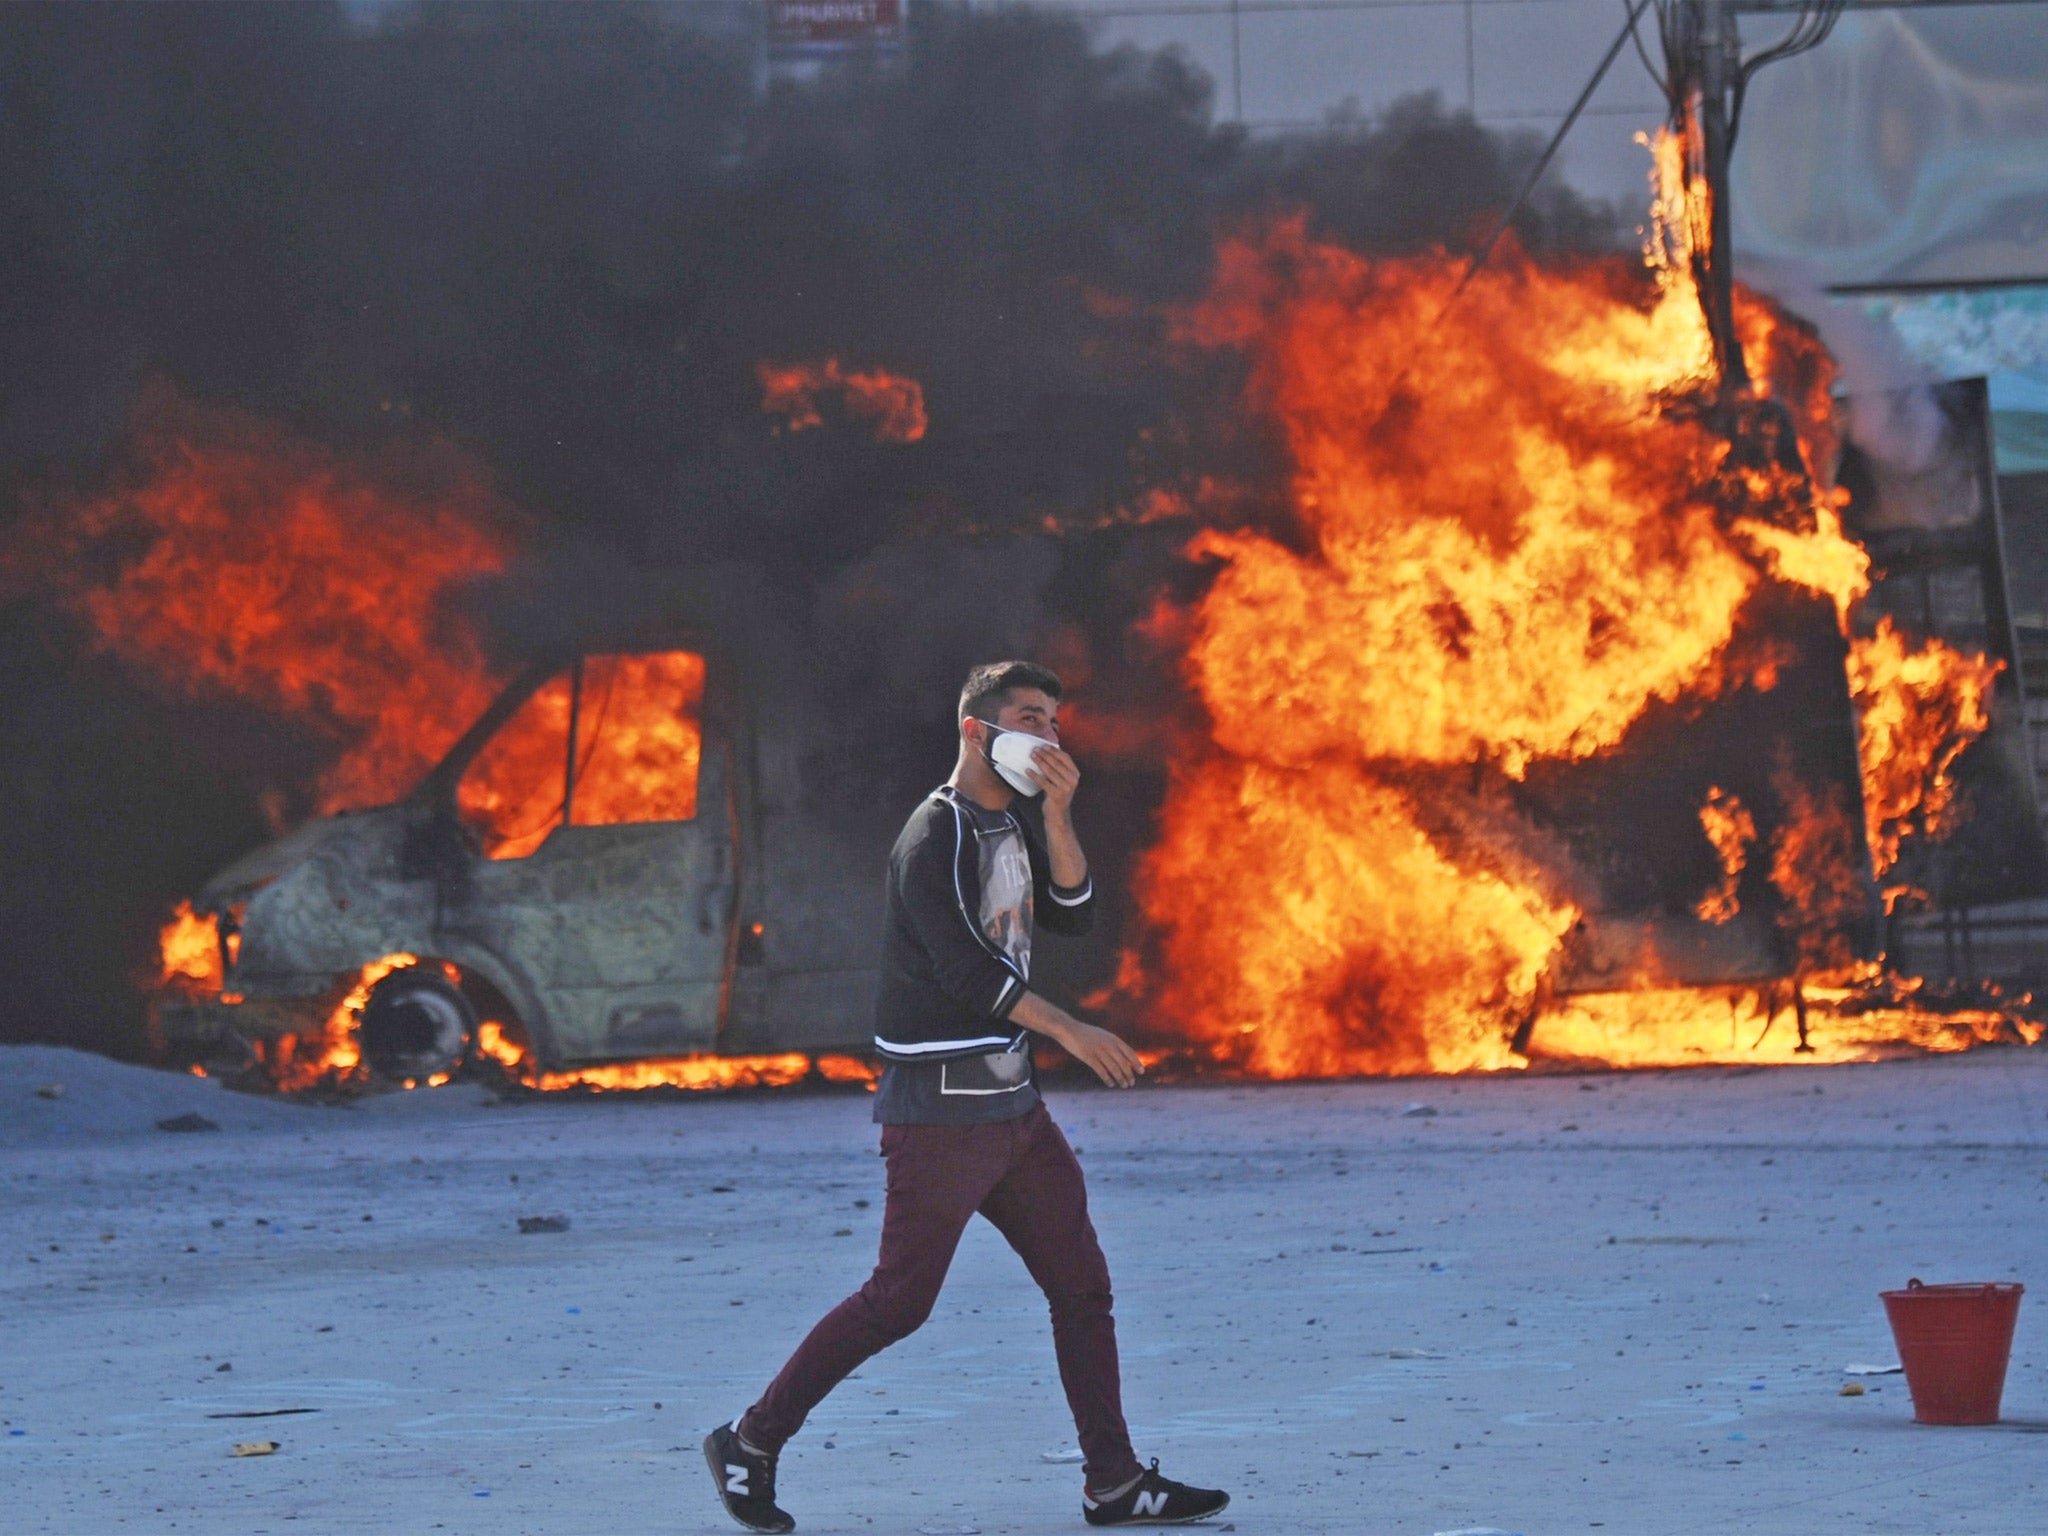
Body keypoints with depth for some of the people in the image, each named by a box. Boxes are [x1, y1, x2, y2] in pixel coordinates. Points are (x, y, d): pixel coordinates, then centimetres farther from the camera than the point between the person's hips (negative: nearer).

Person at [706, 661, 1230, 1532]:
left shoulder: (1010, 828, 16)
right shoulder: (935, 837, -13)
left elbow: (1071, 915, 5)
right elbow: (963, 964, -21)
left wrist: (1058, 817, -6)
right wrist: (1068, 1031, -25)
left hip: (1010, 1100, 9)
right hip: (939, 1108, -9)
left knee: (1080, 1284, 5)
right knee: (900, 1300, -6)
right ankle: (751, 1443, 6)